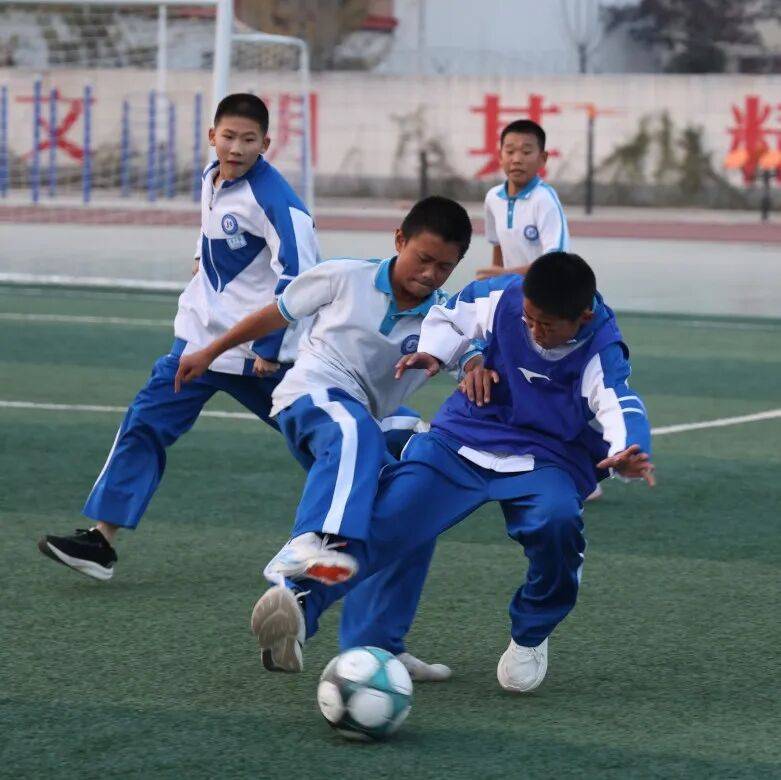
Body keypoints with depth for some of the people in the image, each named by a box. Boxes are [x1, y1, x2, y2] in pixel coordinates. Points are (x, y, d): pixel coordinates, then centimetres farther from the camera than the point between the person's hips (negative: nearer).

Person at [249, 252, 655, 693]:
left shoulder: (601, 353, -21)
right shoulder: (503, 297, -11)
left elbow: (620, 407, -41)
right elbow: (452, 314, 11)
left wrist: (627, 454, -63)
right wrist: (434, 353, -8)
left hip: (548, 461, -2)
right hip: (466, 437, 2)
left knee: (557, 520, -33)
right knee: (392, 515, -20)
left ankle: (531, 636, -7)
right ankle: (302, 598, -21)